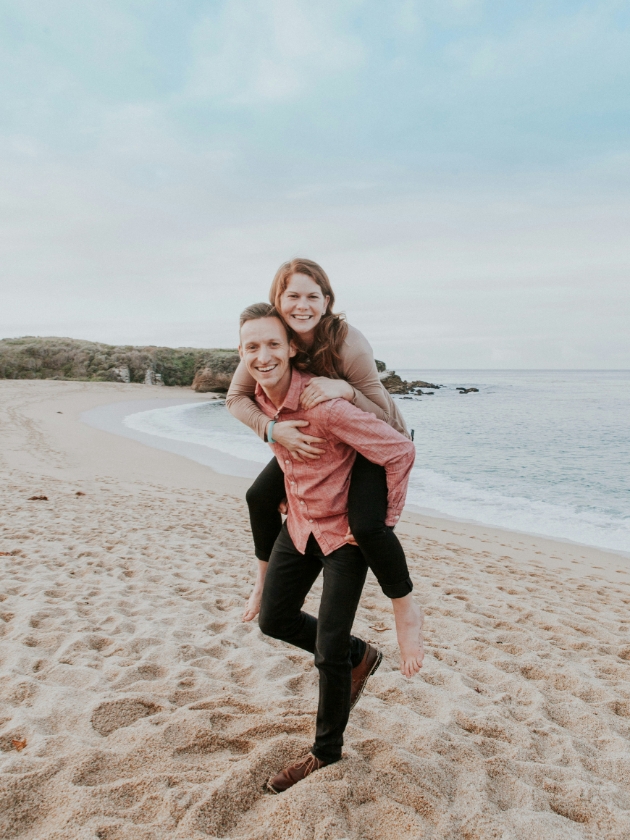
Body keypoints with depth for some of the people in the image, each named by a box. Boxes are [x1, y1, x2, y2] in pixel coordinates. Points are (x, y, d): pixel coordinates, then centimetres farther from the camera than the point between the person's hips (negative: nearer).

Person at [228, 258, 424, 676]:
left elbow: (380, 414, -24)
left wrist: (344, 388, -43)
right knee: (261, 496, 1)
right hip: (316, 437, 6)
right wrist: (273, 428, -31)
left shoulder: (348, 344, -31)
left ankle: (407, 611, 2)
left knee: (367, 524, -26)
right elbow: (237, 397, -14)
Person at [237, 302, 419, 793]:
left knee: (328, 651, 0)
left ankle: (327, 751, 26)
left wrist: (386, 518, -17)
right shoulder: (259, 398, -6)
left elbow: (401, 451, -27)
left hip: (346, 530, -7)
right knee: (275, 619, 13)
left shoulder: (324, 405, -31)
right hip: (300, 523, 7)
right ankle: (359, 657, 37)